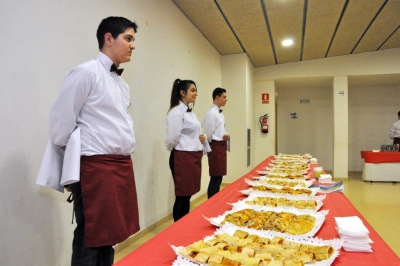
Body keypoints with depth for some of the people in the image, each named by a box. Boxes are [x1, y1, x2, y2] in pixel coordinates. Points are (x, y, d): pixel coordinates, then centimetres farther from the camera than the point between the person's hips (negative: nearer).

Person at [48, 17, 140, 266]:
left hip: (122, 166, 8)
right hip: (96, 168, -7)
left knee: (108, 237, 17)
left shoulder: (122, 84, 16)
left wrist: (125, 160, 15)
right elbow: (62, 122, -10)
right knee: (90, 241, 5)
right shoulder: (86, 72, -9)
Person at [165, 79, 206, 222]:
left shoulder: (190, 111, 14)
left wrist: (201, 138, 4)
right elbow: (172, 139, -18)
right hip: (182, 157, -9)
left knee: (188, 195, 16)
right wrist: (182, 149, -1)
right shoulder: (176, 112, -15)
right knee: (182, 196, 1)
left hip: (194, 156, 9)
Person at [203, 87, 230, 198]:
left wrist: (225, 136, -1)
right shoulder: (211, 113, -15)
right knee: (215, 178, -4)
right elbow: (208, 135, -18)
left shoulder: (220, 113, 14)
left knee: (219, 177, 14)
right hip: (215, 147, -9)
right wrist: (221, 138, -15)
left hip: (221, 146, 9)